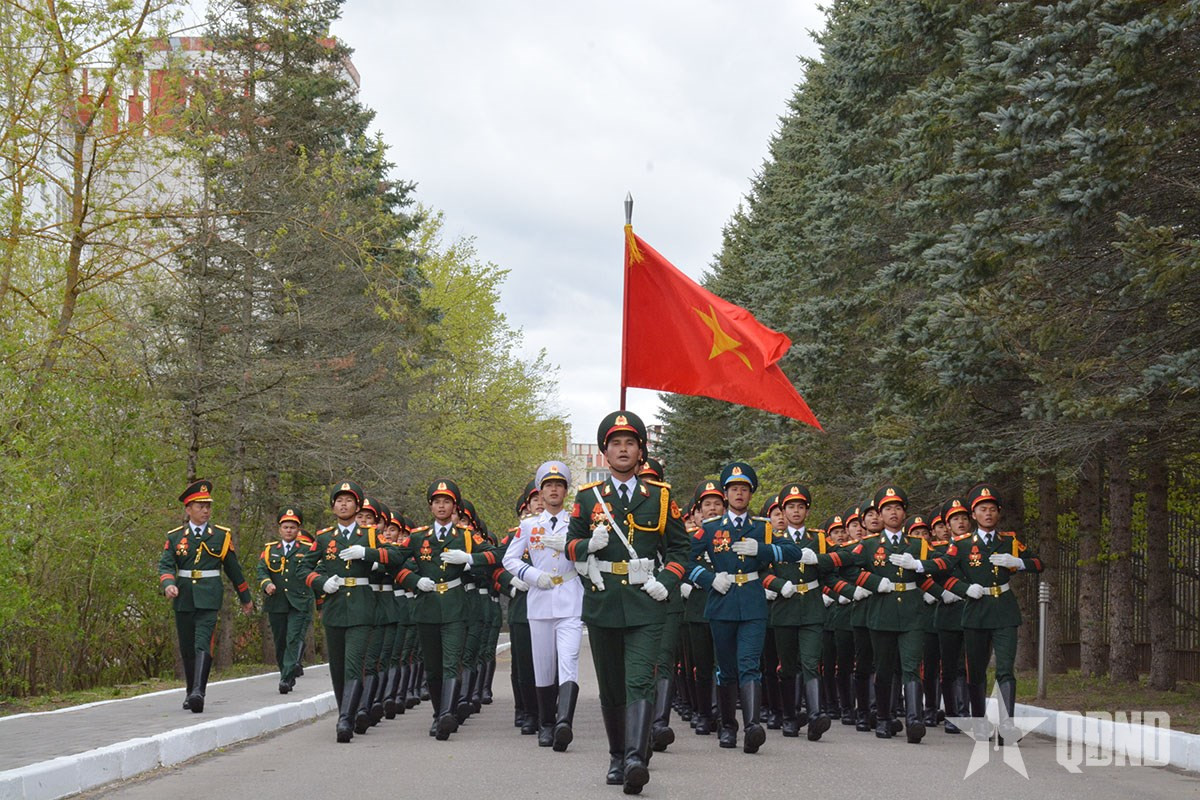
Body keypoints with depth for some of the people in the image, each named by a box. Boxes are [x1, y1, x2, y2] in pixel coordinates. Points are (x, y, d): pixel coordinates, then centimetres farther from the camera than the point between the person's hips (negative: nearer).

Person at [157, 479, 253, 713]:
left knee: (203, 644, -18)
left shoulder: (222, 535, 6)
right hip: (183, 598, 3)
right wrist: (168, 585, -21)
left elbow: (233, 569, 13)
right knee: (187, 648, 11)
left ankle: (198, 692, -29)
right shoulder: (174, 537, 7)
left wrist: (245, 598, 20)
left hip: (209, 599, -2)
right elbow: (165, 565, 0)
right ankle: (190, 692, 26)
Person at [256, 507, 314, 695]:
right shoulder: (270, 550, 14)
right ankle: (287, 677, 21)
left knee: (294, 640, -14)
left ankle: (286, 679, -18)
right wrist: (266, 583, -14)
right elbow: (261, 569, 5)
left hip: (300, 604, -3)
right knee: (280, 643, 8)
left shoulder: (308, 549, 7)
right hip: (276, 604, 3)